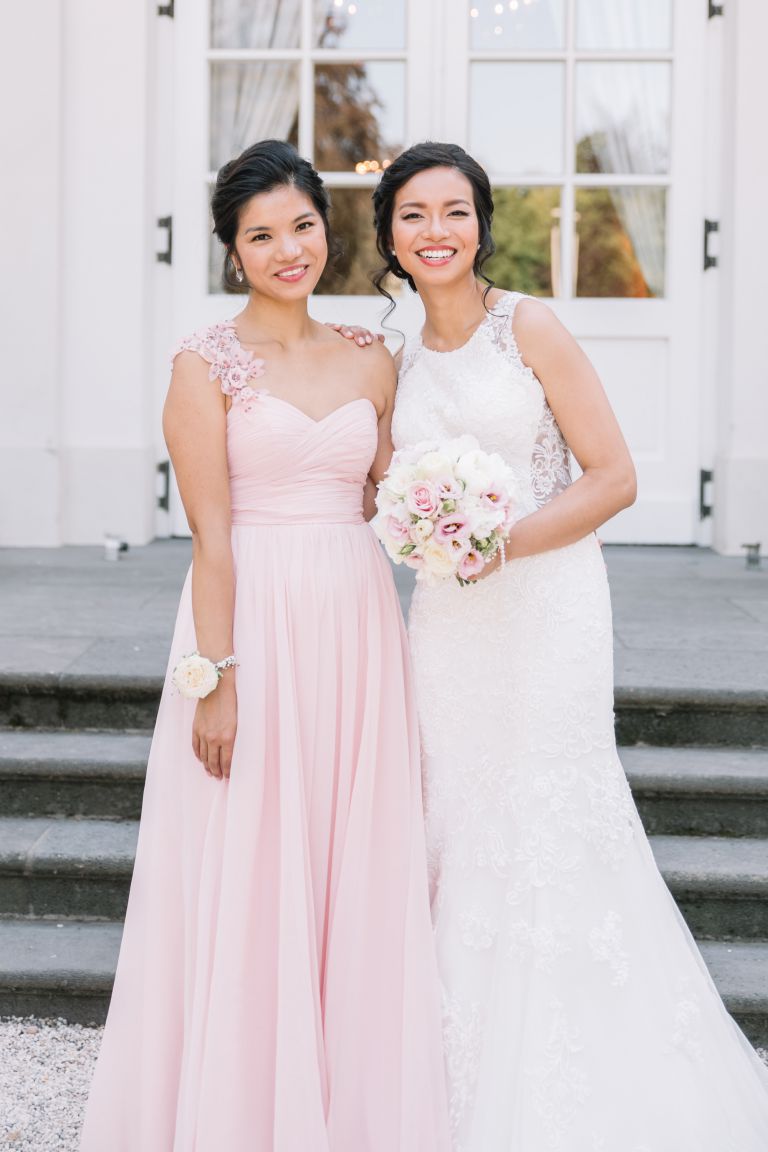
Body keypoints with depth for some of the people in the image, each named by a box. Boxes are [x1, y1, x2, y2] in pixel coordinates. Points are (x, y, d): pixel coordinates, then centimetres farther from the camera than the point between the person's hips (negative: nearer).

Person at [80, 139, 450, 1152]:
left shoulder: (371, 363, 10)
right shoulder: (208, 364, -4)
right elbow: (211, 532, -10)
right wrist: (215, 677, -14)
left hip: (357, 624, 5)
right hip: (253, 622, -4)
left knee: (358, 870, 9)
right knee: (247, 872, 2)